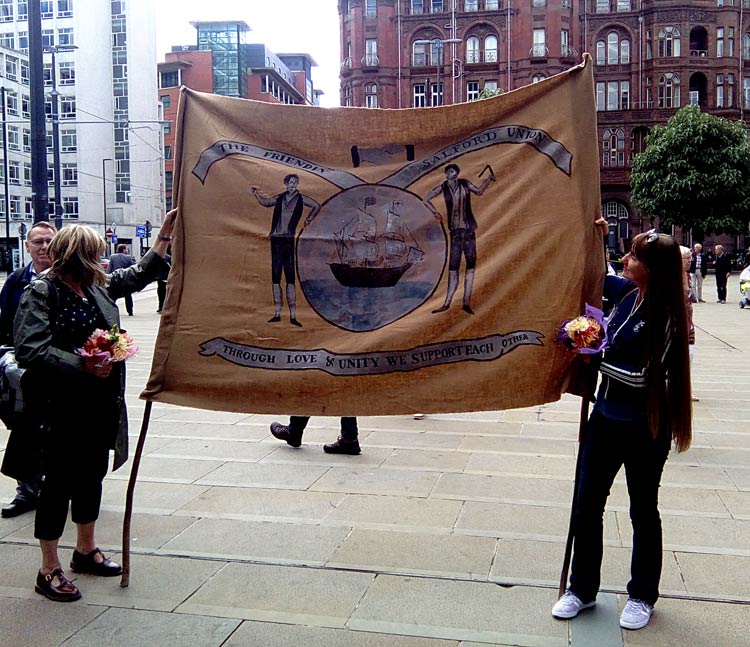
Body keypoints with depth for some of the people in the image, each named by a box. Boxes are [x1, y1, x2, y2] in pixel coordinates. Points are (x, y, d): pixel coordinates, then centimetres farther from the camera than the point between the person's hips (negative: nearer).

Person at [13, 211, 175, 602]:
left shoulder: (98, 285, 10)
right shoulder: (41, 292, -12)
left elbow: (141, 273, 23)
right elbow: (29, 350, -21)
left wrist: (165, 233, 20)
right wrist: (82, 364, -25)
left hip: (103, 404, 8)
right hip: (64, 408, -8)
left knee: (92, 475, 18)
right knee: (60, 481, 2)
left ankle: (86, 550, 35)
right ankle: (49, 571, 15)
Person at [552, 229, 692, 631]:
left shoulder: (666, 316, -20)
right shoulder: (627, 292, -2)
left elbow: (643, 375, -24)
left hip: (645, 428, -6)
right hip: (606, 417, 6)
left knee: (643, 511, 13)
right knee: (587, 506, 11)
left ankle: (642, 596, 32)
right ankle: (582, 590, 27)